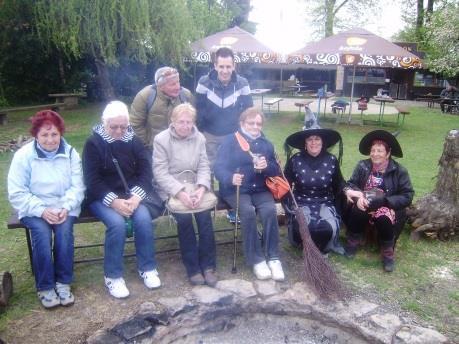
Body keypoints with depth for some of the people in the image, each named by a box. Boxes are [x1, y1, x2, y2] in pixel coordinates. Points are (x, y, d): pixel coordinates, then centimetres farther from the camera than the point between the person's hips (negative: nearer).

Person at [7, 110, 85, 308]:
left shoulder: (70, 153, -1)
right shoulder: (23, 155, -7)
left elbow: (77, 187, -3)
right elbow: (17, 194, -8)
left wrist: (66, 207, -20)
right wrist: (41, 210, -20)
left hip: (63, 207, 1)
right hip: (34, 209, -1)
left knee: (64, 229, -28)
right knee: (41, 232, -29)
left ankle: (63, 283, -12)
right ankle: (45, 287, -13)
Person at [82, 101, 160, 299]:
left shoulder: (134, 141, 4)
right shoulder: (93, 144, -5)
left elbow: (146, 171, -1)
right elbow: (92, 180, -11)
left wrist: (136, 197, -18)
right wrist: (113, 201, -24)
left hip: (131, 195, 3)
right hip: (102, 197, -2)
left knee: (144, 219, -25)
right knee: (117, 223, -30)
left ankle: (147, 268, -5)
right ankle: (113, 275, -12)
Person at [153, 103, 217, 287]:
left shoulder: (199, 138, 5)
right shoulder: (161, 139, -6)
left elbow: (204, 167, 2)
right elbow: (160, 173, -12)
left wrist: (201, 189, -18)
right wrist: (180, 193, -24)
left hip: (194, 188, 3)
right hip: (171, 190, -3)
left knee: (205, 214, -24)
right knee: (184, 217, -28)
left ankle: (208, 266, -10)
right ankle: (193, 268, -10)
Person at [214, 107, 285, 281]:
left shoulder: (266, 143, 13)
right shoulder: (230, 141, -2)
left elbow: (276, 170, 10)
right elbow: (219, 168, -13)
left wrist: (267, 166, -15)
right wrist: (231, 178, -35)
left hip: (260, 189, 4)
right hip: (235, 190, -3)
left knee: (270, 210, -26)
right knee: (248, 211, -31)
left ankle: (273, 258, -14)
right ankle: (257, 260, -17)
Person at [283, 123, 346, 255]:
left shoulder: (332, 160, 0)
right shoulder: (295, 160, -4)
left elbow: (338, 186, 11)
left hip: (325, 203, 1)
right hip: (302, 203, -1)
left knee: (328, 228, -29)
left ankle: (322, 248, 7)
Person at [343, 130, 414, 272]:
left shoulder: (399, 171, -6)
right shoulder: (362, 166, 0)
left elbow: (407, 197, -10)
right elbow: (350, 184, -5)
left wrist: (382, 201, -23)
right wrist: (359, 197, -28)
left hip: (387, 208, -1)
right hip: (364, 206, 2)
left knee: (383, 217, -35)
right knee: (357, 211, -32)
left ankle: (388, 252, -10)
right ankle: (353, 242, -6)